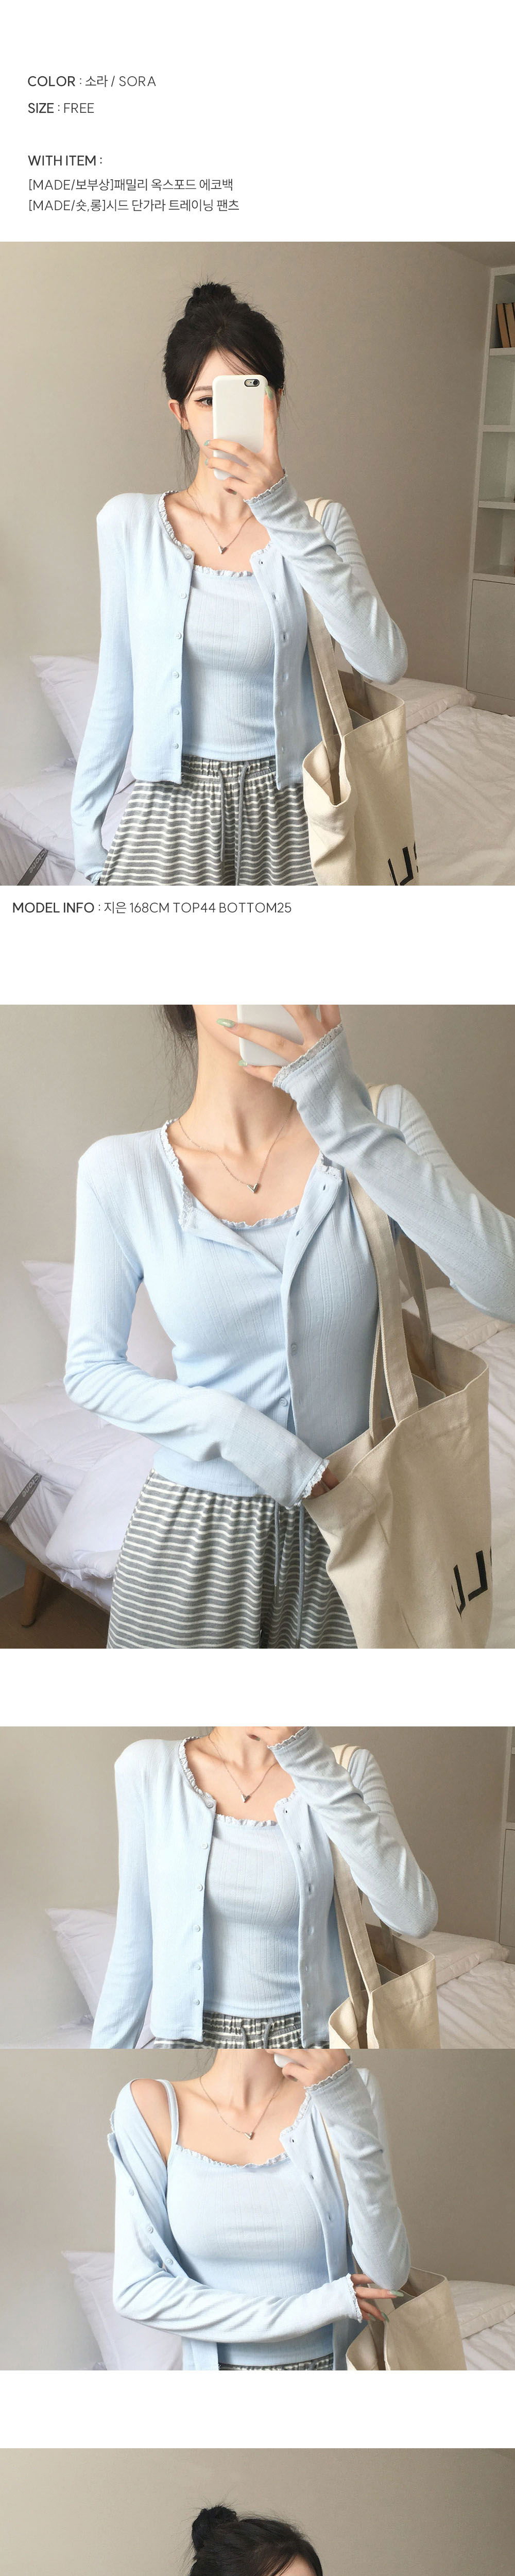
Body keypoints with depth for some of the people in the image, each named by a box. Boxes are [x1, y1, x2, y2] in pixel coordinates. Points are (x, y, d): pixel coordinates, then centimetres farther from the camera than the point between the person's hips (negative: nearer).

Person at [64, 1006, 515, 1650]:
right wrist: (231, 1426, -19)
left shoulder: (380, 1120, -9)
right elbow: (90, 1370, -2)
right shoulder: (121, 1171, -9)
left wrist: (344, 1118, -27)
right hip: (196, 1530, -1)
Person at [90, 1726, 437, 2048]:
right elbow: (134, 1938, 2)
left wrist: (310, 1758, -24)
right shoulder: (147, 1768, -6)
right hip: (191, 2036, 1)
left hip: (312, 2036, -1)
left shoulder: (348, 1770, -7)